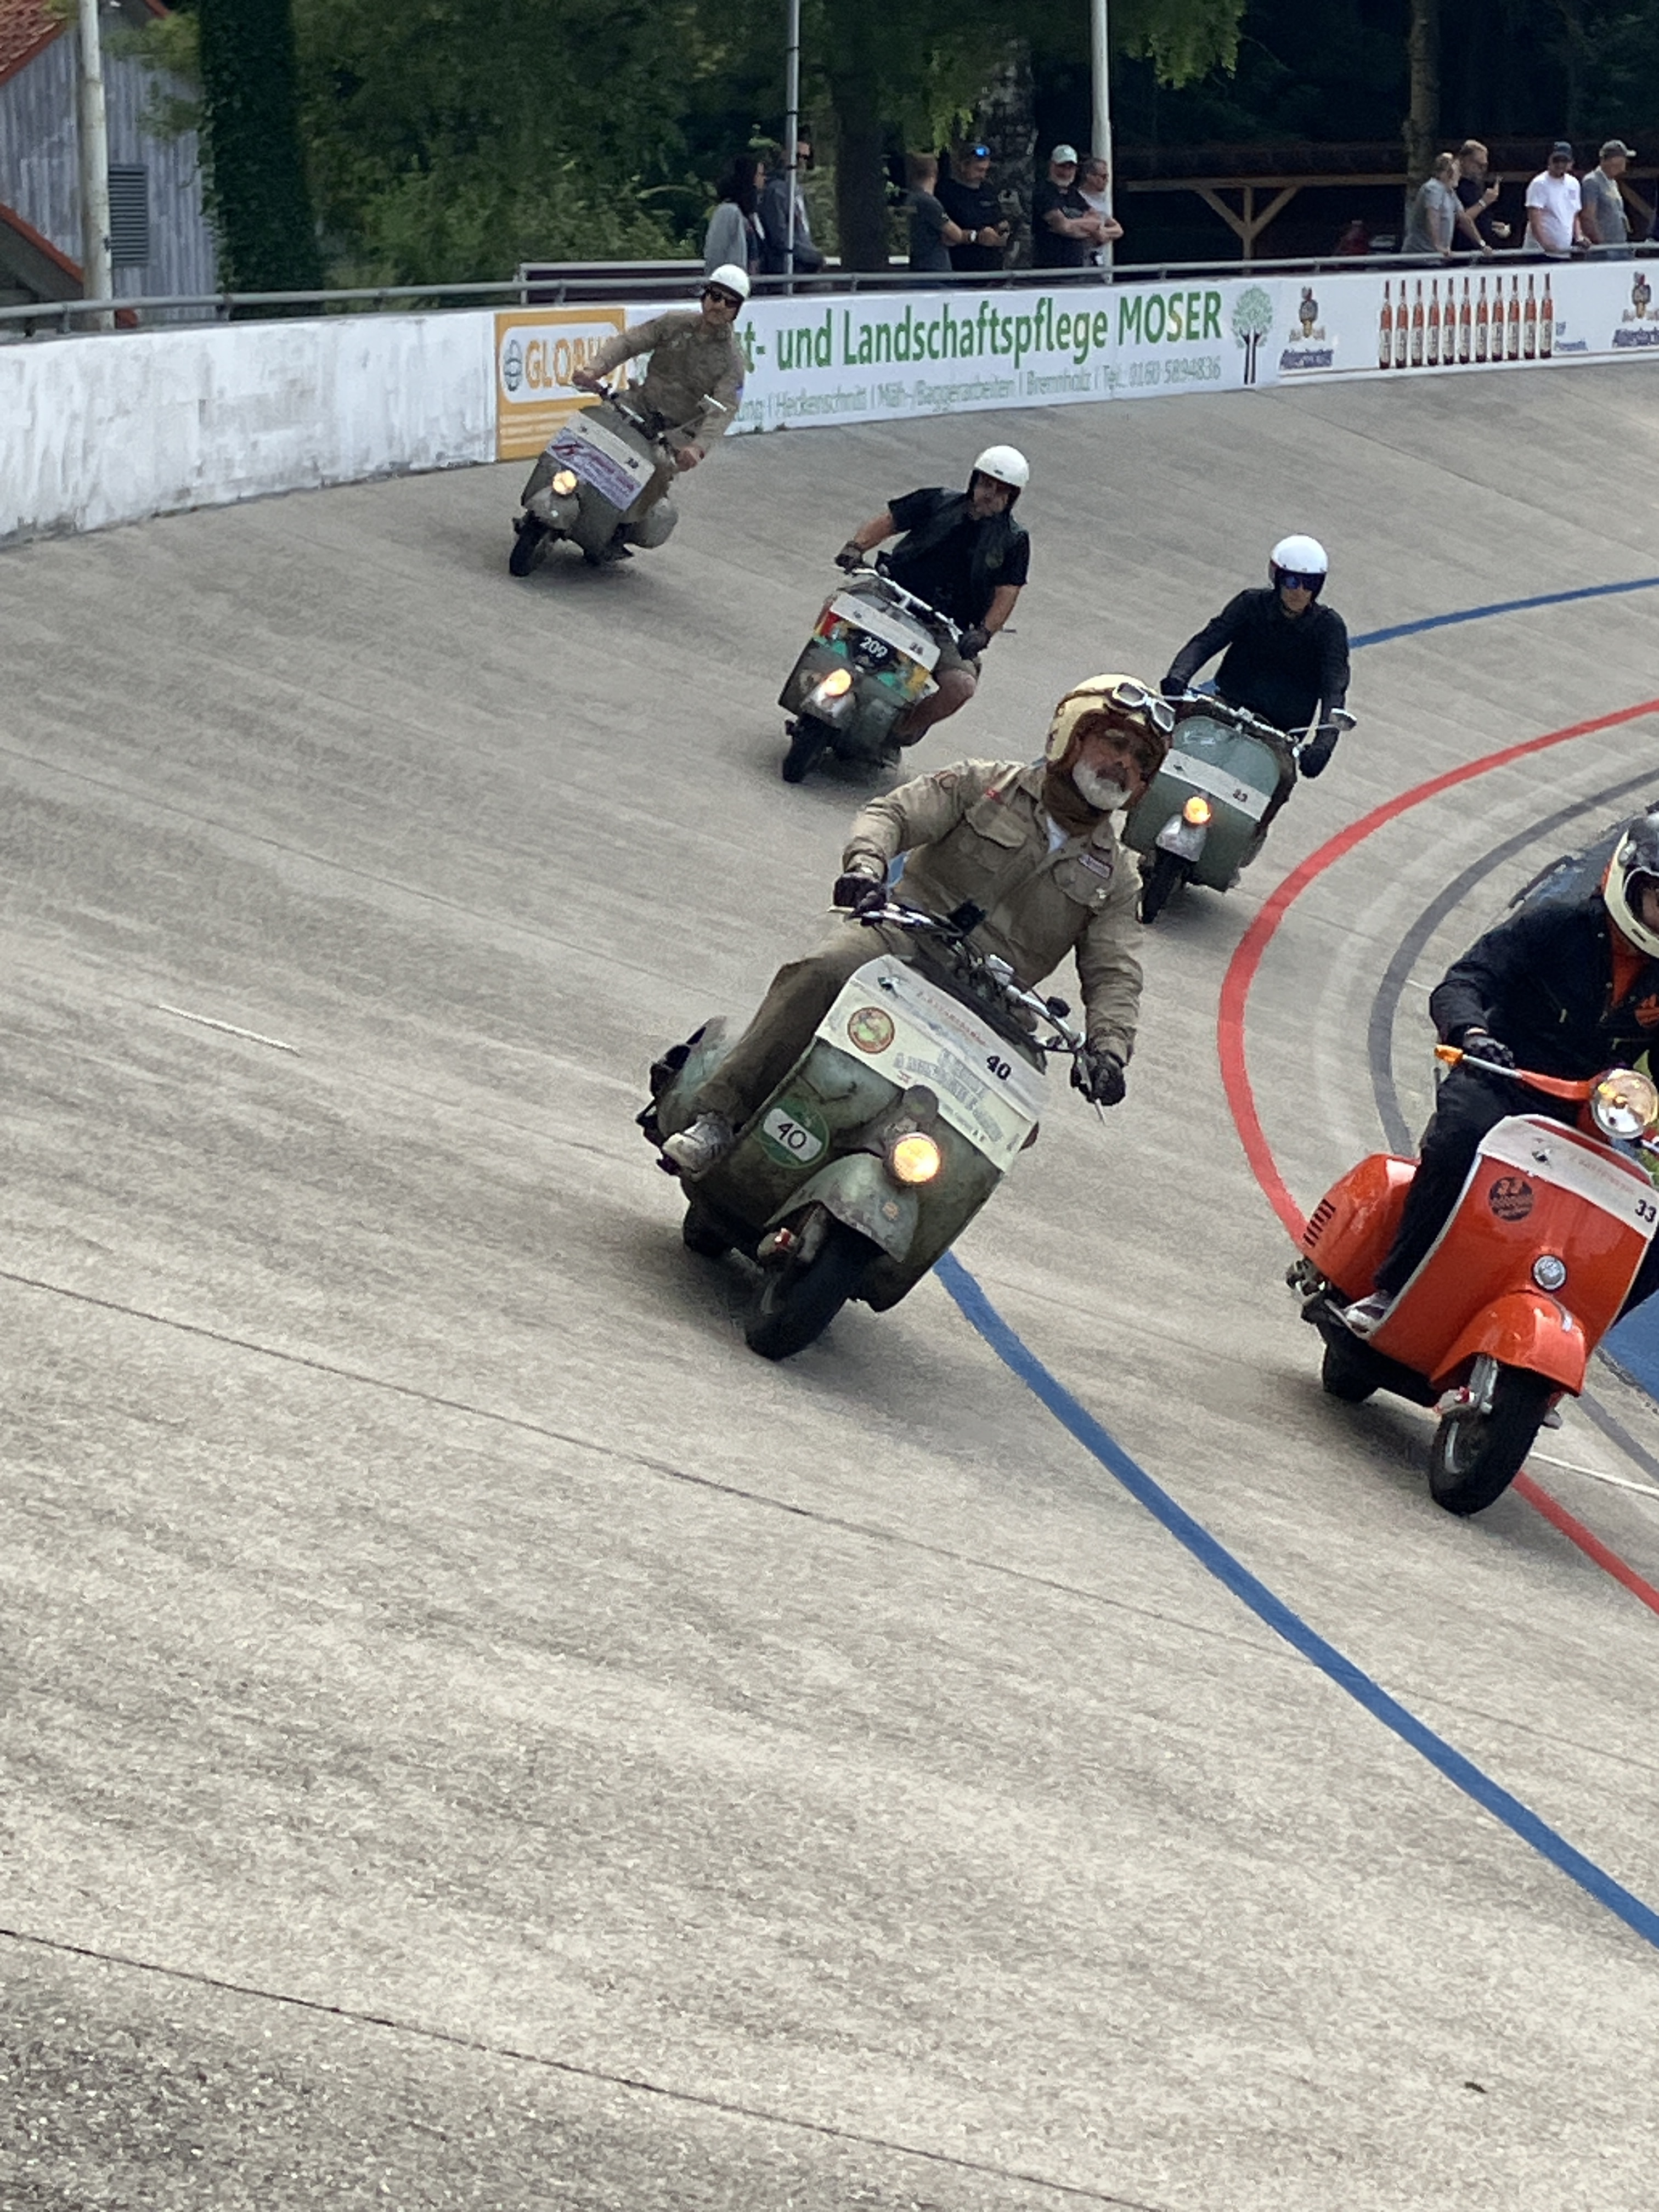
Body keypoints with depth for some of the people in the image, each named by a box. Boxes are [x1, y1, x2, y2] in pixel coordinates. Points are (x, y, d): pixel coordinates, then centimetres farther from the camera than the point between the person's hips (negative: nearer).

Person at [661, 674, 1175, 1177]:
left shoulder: (1114, 882, 17)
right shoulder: (985, 784, 12)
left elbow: (1114, 976, 7)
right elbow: (892, 813, 1)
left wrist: (1107, 1049, -15)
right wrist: (865, 866, -22)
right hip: (906, 936, -2)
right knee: (818, 977, -34)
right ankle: (717, 1120, -35)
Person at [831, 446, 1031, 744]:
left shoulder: (1014, 541, 6)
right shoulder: (938, 503, 7)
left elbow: (1005, 595, -1)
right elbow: (884, 522, 5)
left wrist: (983, 633, -19)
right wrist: (856, 547, -15)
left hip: (947, 629, -1)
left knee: (962, 686, -28)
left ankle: (909, 725, 0)